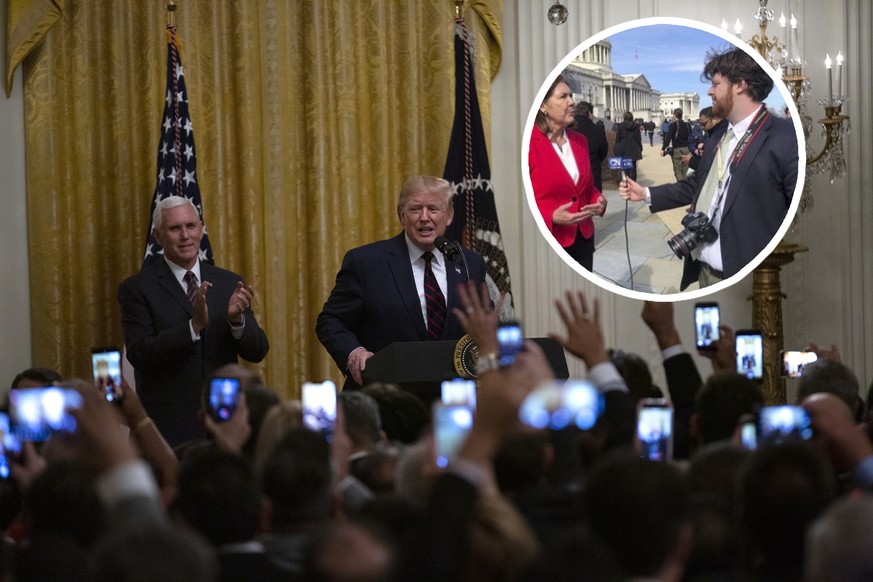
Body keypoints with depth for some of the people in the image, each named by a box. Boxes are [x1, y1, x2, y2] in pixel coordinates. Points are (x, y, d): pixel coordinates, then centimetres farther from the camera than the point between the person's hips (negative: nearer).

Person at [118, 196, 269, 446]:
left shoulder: (228, 283, 7)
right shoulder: (137, 289, -3)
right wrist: (194, 325, -26)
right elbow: (140, 355, -14)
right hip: (169, 426, -3)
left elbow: (257, 352, 4)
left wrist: (237, 319, -17)